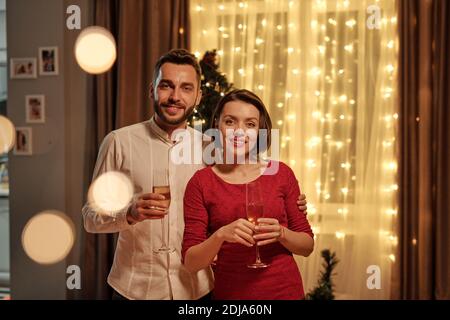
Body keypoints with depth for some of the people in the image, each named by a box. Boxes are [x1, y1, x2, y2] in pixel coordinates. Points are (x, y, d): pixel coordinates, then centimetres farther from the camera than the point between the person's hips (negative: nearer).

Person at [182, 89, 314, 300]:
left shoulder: (281, 173, -3)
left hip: (285, 290, 1)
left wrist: (281, 233, -16)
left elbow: (307, 246, 2)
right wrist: (221, 235, -25)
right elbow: (191, 263, -8)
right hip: (230, 293, -1)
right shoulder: (201, 182, -6)